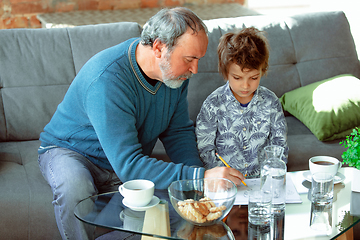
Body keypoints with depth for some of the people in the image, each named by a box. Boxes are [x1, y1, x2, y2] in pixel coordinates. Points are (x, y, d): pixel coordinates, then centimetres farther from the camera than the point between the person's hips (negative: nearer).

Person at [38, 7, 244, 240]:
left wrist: (198, 174, -17)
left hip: (129, 162, 6)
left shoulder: (175, 71, -11)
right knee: (75, 188, -40)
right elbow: (128, 166, -39)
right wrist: (199, 176, -44)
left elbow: (179, 131, 2)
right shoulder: (107, 80, -36)